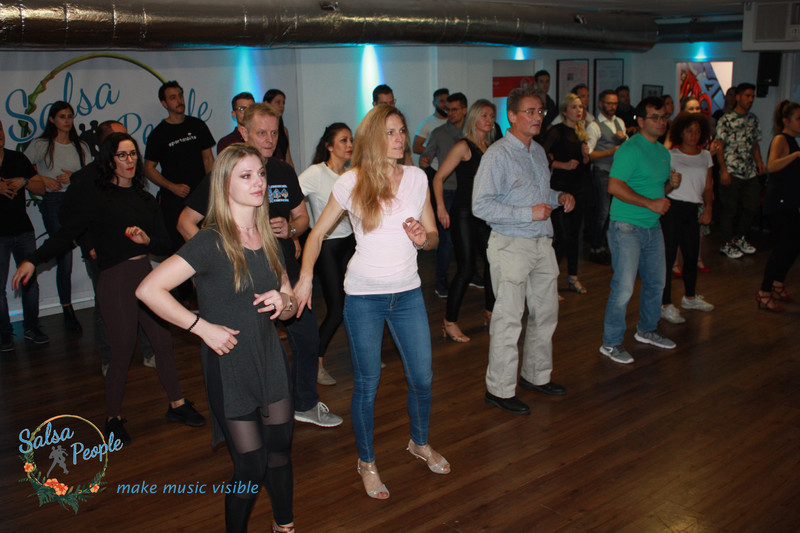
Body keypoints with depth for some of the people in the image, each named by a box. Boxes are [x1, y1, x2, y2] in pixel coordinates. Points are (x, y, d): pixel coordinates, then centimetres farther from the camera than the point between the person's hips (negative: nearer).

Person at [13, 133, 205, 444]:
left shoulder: (145, 199, 13)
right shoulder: (98, 197, -4)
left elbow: (165, 243, 9)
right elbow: (68, 234, -9)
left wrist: (146, 240, -12)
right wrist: (34, 260, -18)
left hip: (146, 275, 5)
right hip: (115, 281, -5)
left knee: (163, 342, 8)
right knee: (122, 351, 0)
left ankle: (177, 405, 24)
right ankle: (113, 418, 19)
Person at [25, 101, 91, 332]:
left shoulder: (81, 146, 14)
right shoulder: (40, 146, 6)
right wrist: (43, 179, -5)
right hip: (53, 203, -2)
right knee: (64, 258, -5)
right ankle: (67, 310, 6)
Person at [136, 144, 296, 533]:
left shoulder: (268, 241, 6)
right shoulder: (211, 243, -16)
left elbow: (289, 302, 15)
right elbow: (148, 289, -22)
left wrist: (283, 302, -9)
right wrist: (203, 327, -20)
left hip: (270, 359, 6)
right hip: (229, 365, -6)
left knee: (280, 450, 15)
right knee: (251, 467, 0)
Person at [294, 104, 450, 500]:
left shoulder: (417, 178, 2)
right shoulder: (351, 182, -6)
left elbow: (433, 236, 10)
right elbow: (317, 234, 0)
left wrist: (423, 238, -14)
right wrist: (305, 277, -13)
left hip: (407, 292, 3)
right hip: (363, 295, -3)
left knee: (422, 377, 10)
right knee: (367, 383, 7)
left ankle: (420, 443, 38)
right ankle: (366, 462, 28)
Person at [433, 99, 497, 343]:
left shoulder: (489, 148, 12)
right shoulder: (464, 146, -9)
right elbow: (439, 178, -13)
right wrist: (441, 208, -20)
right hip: (463, 213, -7)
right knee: (466, 269, -8)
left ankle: (490, 311, 30)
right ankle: (449, 322, 3)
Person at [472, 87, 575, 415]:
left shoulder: (538, 152, 15)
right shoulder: (498, 155, -13)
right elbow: (481, 206, -20)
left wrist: (559, 197, 6)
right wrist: (528, 213, -22)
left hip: (542, 243, 8)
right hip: (511, 244, -8)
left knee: (546, 312, 16)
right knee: (508, 319, -4)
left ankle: (536, 375, 33)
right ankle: (499, 390, 9)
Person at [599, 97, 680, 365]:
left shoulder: (663, 151, 15)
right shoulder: (630, 149, -13)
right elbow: (615, 186, -23)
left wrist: (672, 184, 1)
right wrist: (650, 203, -22)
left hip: (653, 227, 9)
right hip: (626, 228, -9)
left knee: (656, 282, 18)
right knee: (624, 287, -7)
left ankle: (647, 330, 37)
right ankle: (611, 342, 4)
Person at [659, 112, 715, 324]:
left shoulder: (706, 156, 13)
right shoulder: (670, 155, -2)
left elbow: (708, 187, 14)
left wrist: (708, 209, 5)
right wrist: (670, 183, -19)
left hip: (693, 210, 5)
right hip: (672, 207, -5)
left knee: (692, 255, 13)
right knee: (668, 256, -5)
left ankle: (690, 297, 34)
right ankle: (665, 305, 0)